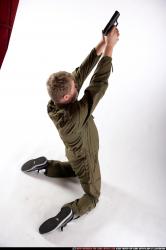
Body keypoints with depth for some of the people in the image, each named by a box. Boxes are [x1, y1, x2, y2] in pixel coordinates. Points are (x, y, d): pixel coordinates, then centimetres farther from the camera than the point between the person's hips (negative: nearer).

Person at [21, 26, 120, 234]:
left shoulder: (53, 105, -24)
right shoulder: (75, 115, -45)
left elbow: (81, 72, -23)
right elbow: (99, 83, -41)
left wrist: (100, 45, -23)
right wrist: (109, 47, -35)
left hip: (74, 153, 7)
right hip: (86, 160, -7)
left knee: (73, 171, 40)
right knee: (92, 197, 16)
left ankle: (44, 165, 25)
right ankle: (69, 213, -7)